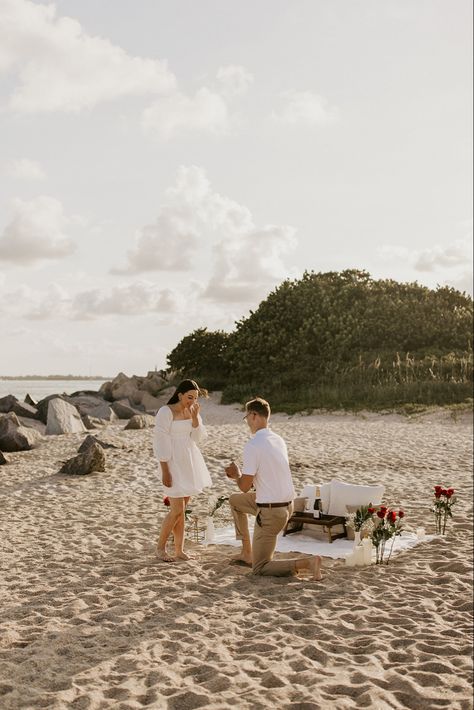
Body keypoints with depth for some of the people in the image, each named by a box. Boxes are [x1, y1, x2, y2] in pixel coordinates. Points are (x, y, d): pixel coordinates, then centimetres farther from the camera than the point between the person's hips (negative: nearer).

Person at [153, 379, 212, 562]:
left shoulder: (192, 411, 6)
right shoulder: (166, 412, -13)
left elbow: (197, 438, 5)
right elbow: (161, 442, -14)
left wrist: (195, 418, -10)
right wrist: (165, 471, -17)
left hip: (189, 463, 6)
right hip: (173, 463, -6)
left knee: (181, 510, 11)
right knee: (177, 511, -7)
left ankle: (179, 550, 18)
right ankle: (160, 547, 11)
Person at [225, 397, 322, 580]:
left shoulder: (253, 445, -19)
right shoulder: (278, 440, 7)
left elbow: (245, 486, -15)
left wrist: (237, 475, 6)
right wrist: (239, 474, 16)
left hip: (270, 511, -9)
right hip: (287, 504, 9)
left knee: (259, 569, 5)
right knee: (234, 500, 29)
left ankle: (307, 563, -13)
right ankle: (247, 553, 29)